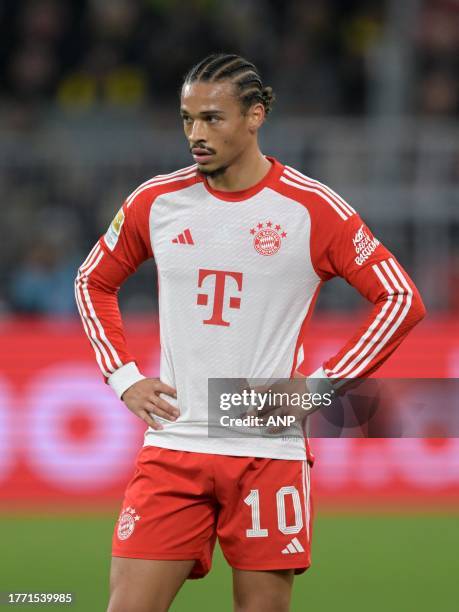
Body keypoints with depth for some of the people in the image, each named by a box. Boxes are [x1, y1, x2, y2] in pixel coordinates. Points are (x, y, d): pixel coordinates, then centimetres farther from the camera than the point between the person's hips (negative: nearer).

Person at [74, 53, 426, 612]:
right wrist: (123, 377, 8)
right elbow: (93, 282, 21)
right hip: (171, 448, 2)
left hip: (270, 454, -2)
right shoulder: (156, 202, 5)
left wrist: (321, 383, -7)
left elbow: (402, 300, -1)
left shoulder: (312, 209, -4)